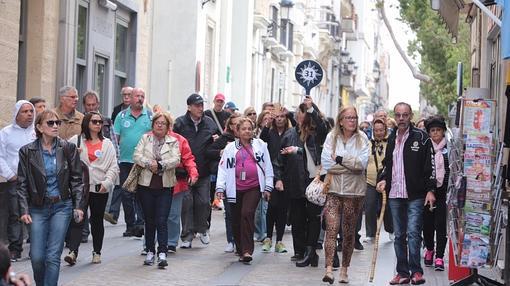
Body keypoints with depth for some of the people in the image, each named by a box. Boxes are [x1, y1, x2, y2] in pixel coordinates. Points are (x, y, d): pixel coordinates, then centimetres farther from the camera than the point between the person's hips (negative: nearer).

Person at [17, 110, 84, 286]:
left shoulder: (68, 149, -1)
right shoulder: (27, 151, -2)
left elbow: (76, 179, 4)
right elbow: (22, 184, 1)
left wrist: (78, 206, -2)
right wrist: (24, 210, -7)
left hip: (62, 207, -1)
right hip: (38, 208, 1)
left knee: (53, 256, -7)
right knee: (37, 257, 1)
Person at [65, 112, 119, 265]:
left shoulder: (107, 144, 10)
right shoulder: (75, 141, 4)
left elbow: (114, 167, 6)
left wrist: (107, 182, -8)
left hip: (100, 188, 2)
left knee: (97, 220, 11)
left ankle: (97, 252, 21)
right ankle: (73, 252, -18)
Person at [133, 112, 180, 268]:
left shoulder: (173, 142, 7)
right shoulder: (145, 138, 9)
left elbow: (176, 159, -7)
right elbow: (137, 156, -3)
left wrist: (160, 165, -18)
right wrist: (149, 163, -19)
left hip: (165, 186, -1)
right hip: (146, 185, 1)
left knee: (162, 221, -9)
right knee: (149, 220, 9)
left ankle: (162, 253, -12)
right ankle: (150, 252, 17)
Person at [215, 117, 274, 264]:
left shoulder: (260, 145, 9)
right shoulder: (230, 148, 10)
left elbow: (267, 167, 9)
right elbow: (223, 168, 7)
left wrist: (268, 187, 5)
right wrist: (220, 187, -2)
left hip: (254, 187, -2)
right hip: (235, 188, 2)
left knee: (247, 213, -19)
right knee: (236, 220, 4)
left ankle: (247, 250, -19)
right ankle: (241, 250, 20)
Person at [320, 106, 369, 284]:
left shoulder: (362, 138, 2)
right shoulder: (332, 137, 3)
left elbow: (362, 163, -11)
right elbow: (326, 163, -6)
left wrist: (339, 159, -12)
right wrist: (352, 165, -7)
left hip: (354, 190, 1)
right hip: (334, 189, -1)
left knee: (349, 232, 9)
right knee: (331, 229, -13)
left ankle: (344, 269, 19)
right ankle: (329, 269, -19)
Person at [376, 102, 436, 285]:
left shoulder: (420, 137, -3)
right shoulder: (391, 139, 14)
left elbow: (429, 165, -5)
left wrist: (430, 190, -10)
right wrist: (384, 179, 7)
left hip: (415, 195, -6)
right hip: (394, 195, 6)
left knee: (413, 233, -11)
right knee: (399, 236, 8)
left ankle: (416, 271, -3)